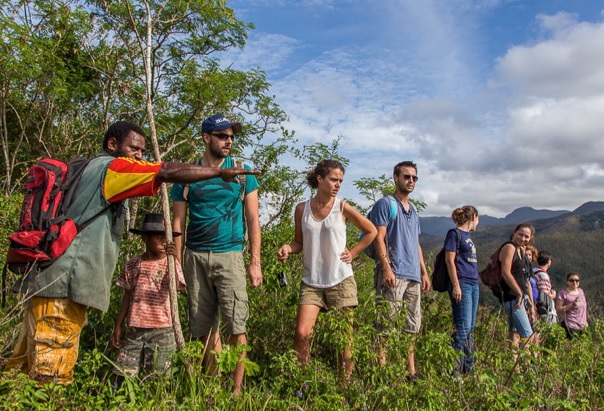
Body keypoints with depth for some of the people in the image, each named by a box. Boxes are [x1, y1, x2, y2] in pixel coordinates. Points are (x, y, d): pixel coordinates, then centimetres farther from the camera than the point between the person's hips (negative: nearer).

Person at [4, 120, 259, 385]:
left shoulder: (88, 169, 21)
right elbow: (167, 172, -19)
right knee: (51, 378, -7)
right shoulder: (110, 167, -8)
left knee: (30, 366, 15)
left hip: (50, 282, 10)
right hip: (64, 285, -10)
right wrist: (220, 172, -14)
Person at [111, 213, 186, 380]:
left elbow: (179, 287, -22)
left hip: (161, 330, -2)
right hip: (135, 328, 3)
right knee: (124, 374, 8)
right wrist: (118, 326, 13)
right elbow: (127, 296, 12)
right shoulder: (133, 264, 4)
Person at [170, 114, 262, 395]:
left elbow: (253, 219, 4)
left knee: (235, 326, -6)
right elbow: (178, 222, 8)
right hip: (195, 257, 2)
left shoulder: (242, 172, 5)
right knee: (204, 327, 8)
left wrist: (255, 262, -3)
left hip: (229, 255, -2)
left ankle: (236, 388, 6)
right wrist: (177, 265, 2)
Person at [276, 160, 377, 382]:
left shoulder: (342, 208, -2)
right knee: (302, 333, -11)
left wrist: (353, 253, 2)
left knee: (344, 337, 4)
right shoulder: (302, 209, 2)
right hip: (311, 282, 1)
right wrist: (288, 248, -9)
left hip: (341, 280, -1)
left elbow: (371, 231, 10)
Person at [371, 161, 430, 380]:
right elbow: (379, 237, -10)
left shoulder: (413, 210, 22)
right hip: (394, 274, -8)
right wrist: (386, 268, -19)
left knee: (412, 325, 12)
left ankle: (411, 371, 20)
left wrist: (424, 272, 19)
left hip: (414, 275, 8)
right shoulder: (385, 204, -2)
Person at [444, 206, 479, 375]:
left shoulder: (467, 236, 20)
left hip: (474, 285, 9)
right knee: (463, 327, -12)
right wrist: (456, 285, -17)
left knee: (470, 328, 11)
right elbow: (450, 260, -12)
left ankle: (469, 367, 19)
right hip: (462, 284, -9)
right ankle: (455, 368, -8)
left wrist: (475, 282, 19)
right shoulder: (454, 233, -5)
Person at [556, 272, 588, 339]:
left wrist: (585, 321, 19)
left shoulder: (581, 291, 11)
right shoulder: (563, 293, -9)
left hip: (582, 326, 6)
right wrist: (572, 305, -21)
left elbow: (583, 307, 21)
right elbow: (558, 310, -14)